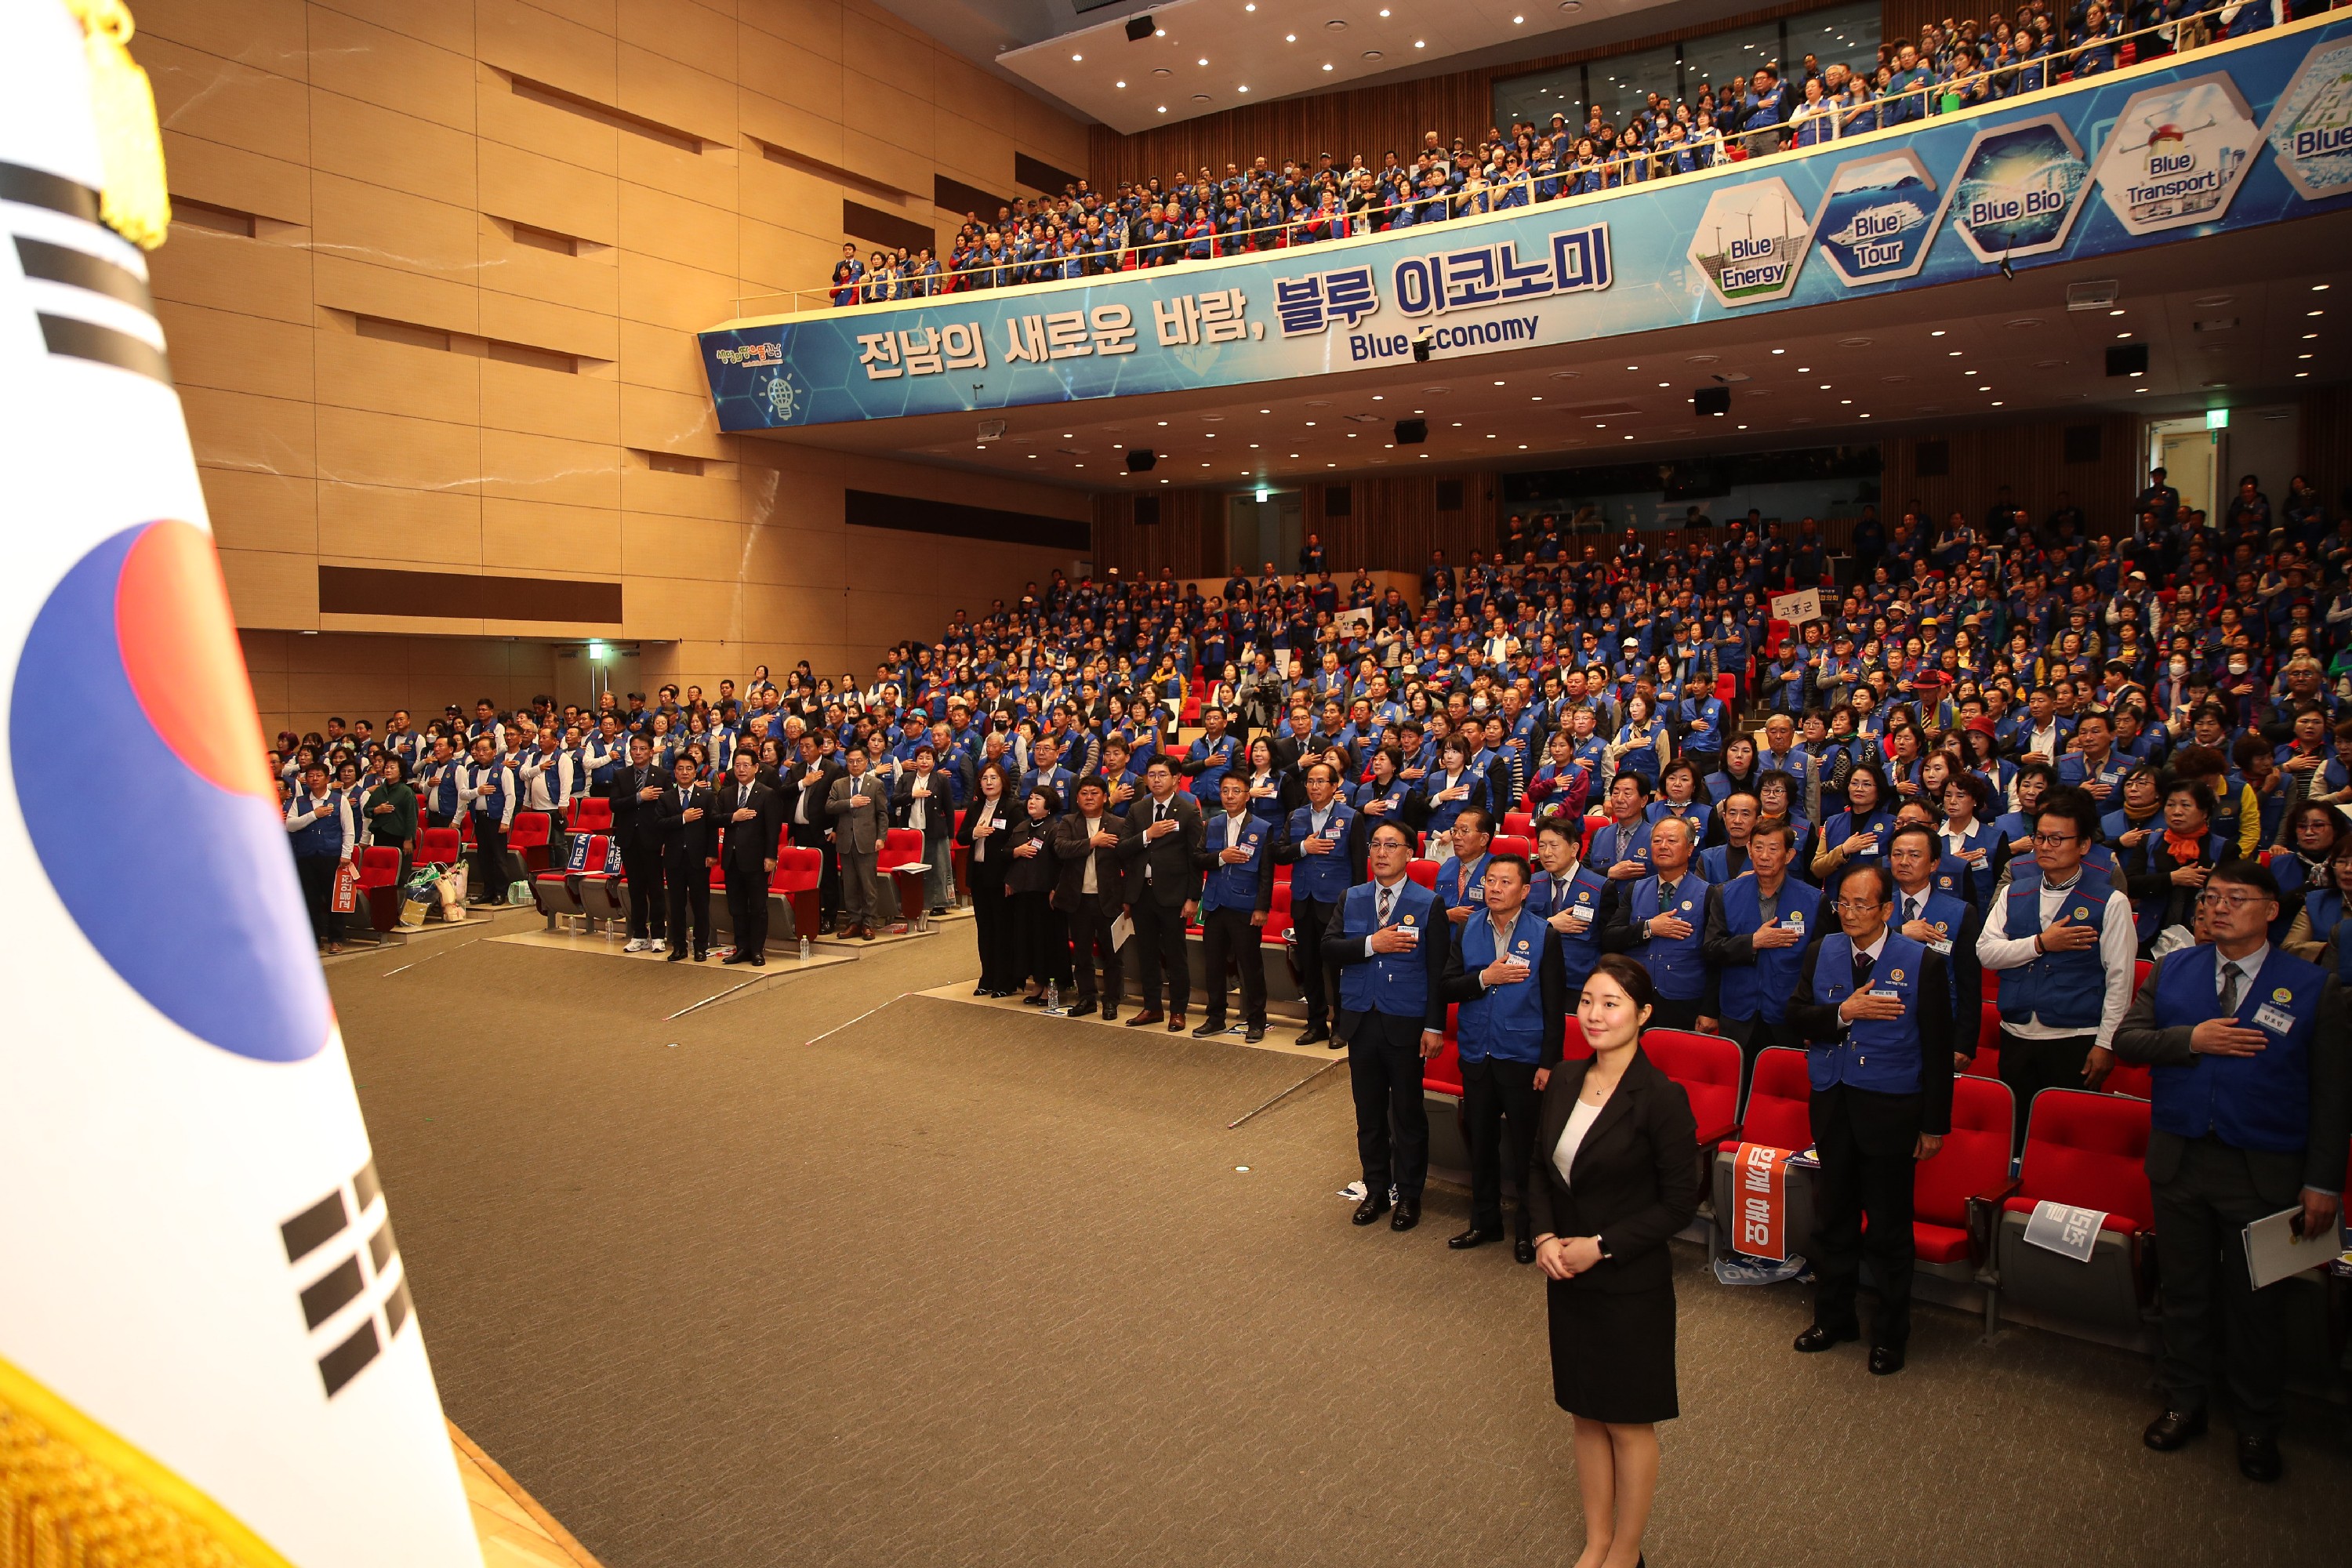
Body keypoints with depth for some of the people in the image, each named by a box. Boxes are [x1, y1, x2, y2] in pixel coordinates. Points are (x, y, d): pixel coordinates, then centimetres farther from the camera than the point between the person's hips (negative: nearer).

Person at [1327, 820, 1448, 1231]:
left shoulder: (1429, 904, -5)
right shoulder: (1351, 899, 6)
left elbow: (1438, 971, -8)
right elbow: (1329, 946, -6)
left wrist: (1434, 1026, -11)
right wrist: (1372, 943, -20)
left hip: (1406, 1024, -3)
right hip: (1361, 1021, 4)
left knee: (1408, 1113, 7)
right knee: (1369, 1113, 14)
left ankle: (1409, 1195, 22)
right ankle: (1376, 1189, 28)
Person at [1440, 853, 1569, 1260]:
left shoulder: (1543, 935, -8)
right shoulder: (1468, 930, 2)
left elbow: (1555, 1005, -8)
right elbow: (1447, 986, -1)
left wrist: (1549, 1062, -11)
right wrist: (1485, 977, -17)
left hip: (1523, 1056, -4)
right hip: (1476, 1054, 4)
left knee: (1525, 1146, 7)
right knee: (1480, 1142, 15)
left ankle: (1530, 1228, 23)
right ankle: (1484, 1221, 31)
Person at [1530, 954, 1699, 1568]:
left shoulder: (1662, 1097, -19)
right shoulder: (1564, 1080, -1)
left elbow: (1680, 1202, -15)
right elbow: (1541, 1169, 7)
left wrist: (1601, 1246, -17)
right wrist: (1545, 1236, -8)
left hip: (1630, 1284, -5)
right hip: (1566, 1276, 5)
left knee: (1628, 1421, 12)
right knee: (1586, 1412, 18)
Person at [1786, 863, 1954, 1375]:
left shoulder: (1924, 962, -7)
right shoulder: (1821, 951, 4)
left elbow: (1938, 1049, -6)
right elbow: (1796, 1016, -1)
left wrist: (1935, 1123, -6)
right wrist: (1844, 1012, -20)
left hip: (1891, 1108, -4)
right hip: (1832, 1104, 4)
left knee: (1889, 1227, 7)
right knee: (1832, 1218, 15)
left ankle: (1891, 1333, 24)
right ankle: (1833, 1317, 32)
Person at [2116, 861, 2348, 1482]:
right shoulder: (2171, 969, 3)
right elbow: (2126, 1038, -3)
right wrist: (2190, 1040, -20)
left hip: (2264, 1173, -2)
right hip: (2179, 1159, 2)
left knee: (2257, 1302, 11)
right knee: (2185, 1290, 15)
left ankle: (2258, 1425, 30)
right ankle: (2184, 1402, 32)